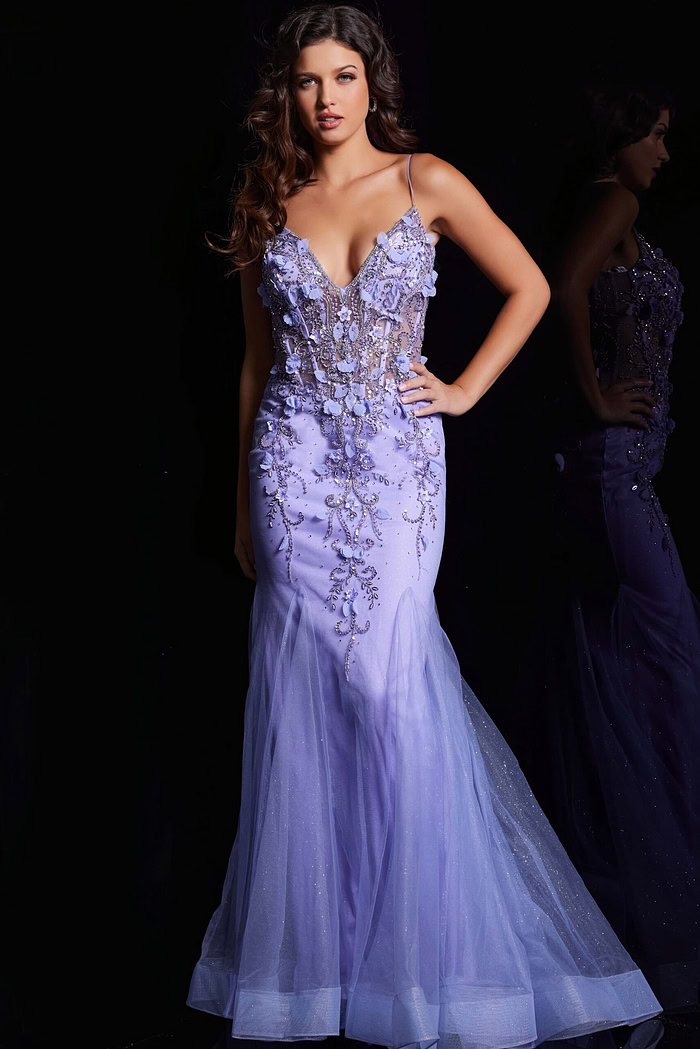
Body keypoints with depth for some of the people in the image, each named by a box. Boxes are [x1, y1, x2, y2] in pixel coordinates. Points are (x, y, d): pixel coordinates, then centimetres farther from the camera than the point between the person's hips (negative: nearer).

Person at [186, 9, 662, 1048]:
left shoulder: (427, 181, 2)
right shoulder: (269, 203, 9)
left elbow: (530, 288, 9)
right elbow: (258, 357, 13)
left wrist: (465, 389, 1)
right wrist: (243, 499, 12)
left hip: (395, 462, -2)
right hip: (296, 460, 2)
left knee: (388, 677, -6)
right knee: (304, 692, 1)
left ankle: (420, 952, 11)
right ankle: (315, 935, 16)